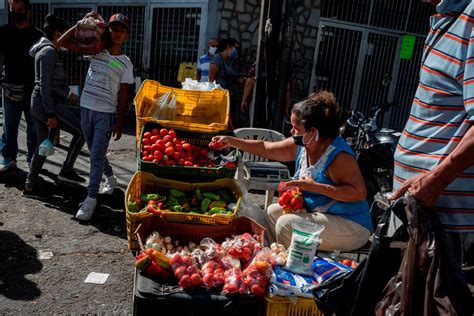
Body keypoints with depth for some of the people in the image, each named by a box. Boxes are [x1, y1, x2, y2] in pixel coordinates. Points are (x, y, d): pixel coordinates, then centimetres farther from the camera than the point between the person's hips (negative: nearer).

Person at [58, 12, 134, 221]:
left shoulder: (126, 63, -1)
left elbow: (123, 94, -2)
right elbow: (63, 42, 2)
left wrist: (120, 122, -5)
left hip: (106, 114, -4)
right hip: (86, 109, 4)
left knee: (97, 155, -7)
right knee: (95, 152, 16)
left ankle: (91, 199, 0)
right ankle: (110, 178, 40)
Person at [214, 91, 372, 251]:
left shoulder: (338, 156, -25)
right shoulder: (301, 145, 0)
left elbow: (359, 193, -29)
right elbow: (266, 148, 8)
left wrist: (315, 186, -30)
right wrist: (231, 141, 6)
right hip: (316, 210, 9)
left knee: (286, 223, -21)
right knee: (273, 211, 10)